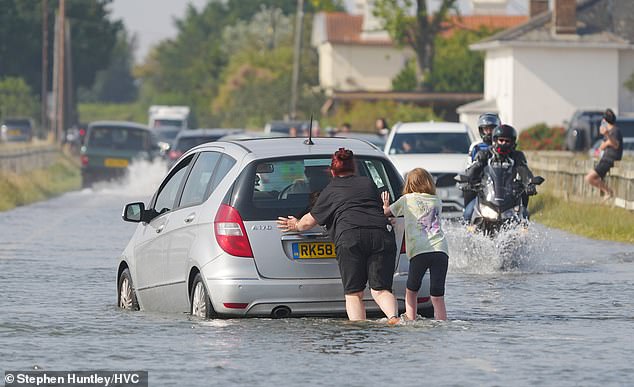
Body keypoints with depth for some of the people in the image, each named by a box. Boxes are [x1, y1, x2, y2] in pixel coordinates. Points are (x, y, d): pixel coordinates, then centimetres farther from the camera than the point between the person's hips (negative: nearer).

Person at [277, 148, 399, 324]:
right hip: (382, 233, 2)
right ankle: (393, 317, -26)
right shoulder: (368, 183, 27)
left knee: (354, 294, 3)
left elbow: (309, 221, 29)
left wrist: (296, 225, 51)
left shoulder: (330, 191, 19)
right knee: (380, 289, 2)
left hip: (349, 237, -2)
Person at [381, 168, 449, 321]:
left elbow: (387, 212, 25)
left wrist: (386, 206, 50)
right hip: (441, 250, 2)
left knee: (411, 291, 17)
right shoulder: (437, 202, 21)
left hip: (419, 251, -2)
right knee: (437, 297, 1)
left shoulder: (407, 200, 13)